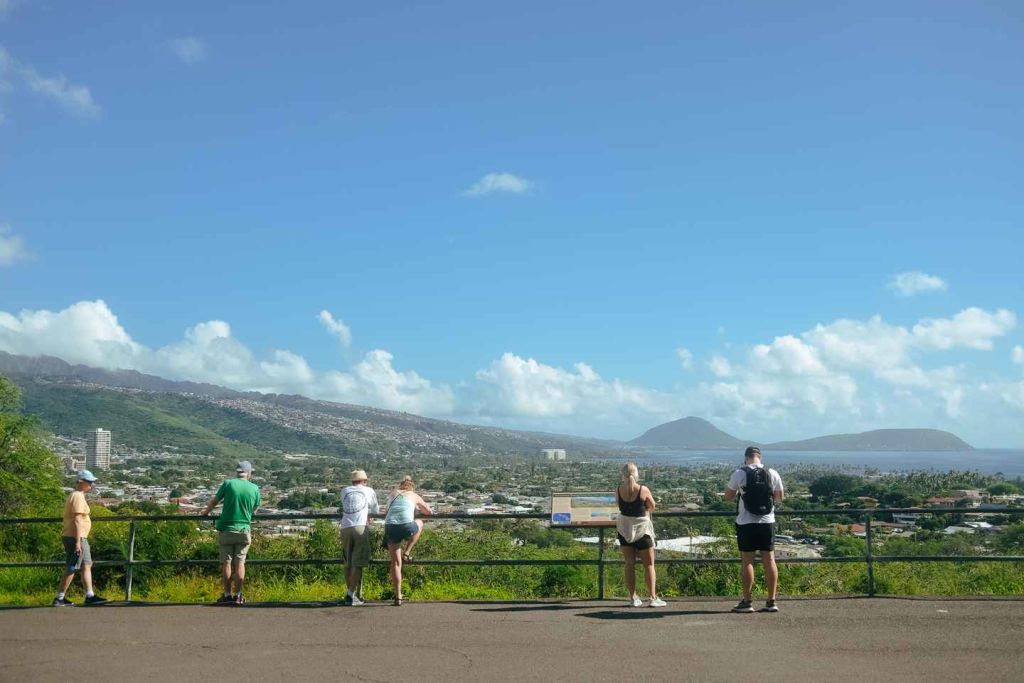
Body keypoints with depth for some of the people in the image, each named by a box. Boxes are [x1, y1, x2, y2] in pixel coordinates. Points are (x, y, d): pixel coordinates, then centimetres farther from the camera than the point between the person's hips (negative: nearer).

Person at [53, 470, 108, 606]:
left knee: (87, 565, 11)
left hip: (80, 538, 10)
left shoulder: (77, 495, 17)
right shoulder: (78, 496, -14)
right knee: (71, 569, -5)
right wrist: (78, 542, -23)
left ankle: (90, 596, 12)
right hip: (76, 537, -10)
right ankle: (59, 598, 0)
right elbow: (77, 520, -20)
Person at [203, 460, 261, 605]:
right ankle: (238, 596, 4)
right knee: (240, 563, 3)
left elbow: (214, 501, 7)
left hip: (226, 529, -1)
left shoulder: (228, 483, -5)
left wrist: (206, 512, 27)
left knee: (226, 563, 4)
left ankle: (227, 595, 7)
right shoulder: (255, 488, -1)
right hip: (244, 530, 1)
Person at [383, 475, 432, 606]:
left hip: (390, 527, 2)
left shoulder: (393, 494, 26)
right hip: (406, 527, -2)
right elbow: (430, 512, 31)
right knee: (419, 523, 32)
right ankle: (406, 552, 21)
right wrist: (418, 509, 49)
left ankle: (398, 597, 7)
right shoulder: (414, 496, 20)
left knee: (396, 563, 10)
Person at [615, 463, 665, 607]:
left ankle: (633, 597, 10)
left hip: (624, 529, 3)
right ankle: (653, 598, 1)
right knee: (649, 564, 6)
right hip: (642, 529, -3)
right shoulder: (643, 490, -15)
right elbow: (652, 507, -1)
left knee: (629, 564, 11)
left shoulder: (618, 490, -7)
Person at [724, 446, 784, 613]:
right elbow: (780, 497, 9)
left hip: (746, 523, -3)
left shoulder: (739, 474, -8)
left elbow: (728, 496, -1)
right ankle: (771, 601, 11)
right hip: (767, 522, 3)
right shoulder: (772, 474, 1)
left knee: (747, 561, 2)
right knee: (769, 560, 8)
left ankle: (747, 602, 4)